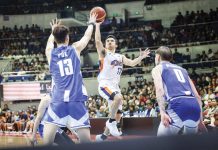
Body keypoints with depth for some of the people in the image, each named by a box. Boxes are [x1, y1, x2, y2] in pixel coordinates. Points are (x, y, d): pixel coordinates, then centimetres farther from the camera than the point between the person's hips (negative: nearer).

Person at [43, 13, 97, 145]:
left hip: (58, 101, 1)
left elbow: (50, 41, 37)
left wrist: (53, 31, 56)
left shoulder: (50, 53, 11)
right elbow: (87, 36, 29)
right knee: (86, 141, -1)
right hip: (76, 100, -1)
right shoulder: (75, 49, 9)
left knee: (47, 141, -3)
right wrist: (91, 23, 48)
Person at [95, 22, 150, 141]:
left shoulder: (120, 57, 22)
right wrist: (97, 25, -16)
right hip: (105, 85, -7)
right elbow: (97, 41, -12)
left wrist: (141, 57, 3)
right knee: (119, 97, -37)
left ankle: (103, 136, 22)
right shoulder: (103, 53, 3)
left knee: (118, 114, 8)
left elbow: (132, 63, 14)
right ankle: (111, 122, -19)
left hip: (115, 86, 7)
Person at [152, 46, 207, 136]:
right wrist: (200, 119, 27)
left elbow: (159, 89, -5)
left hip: (177, 105, -5)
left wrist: (162, 112, -14)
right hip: (194, 106, 5)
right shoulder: (182, 69, 33)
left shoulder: (157, 68, 17)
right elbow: (197, 96, 26)